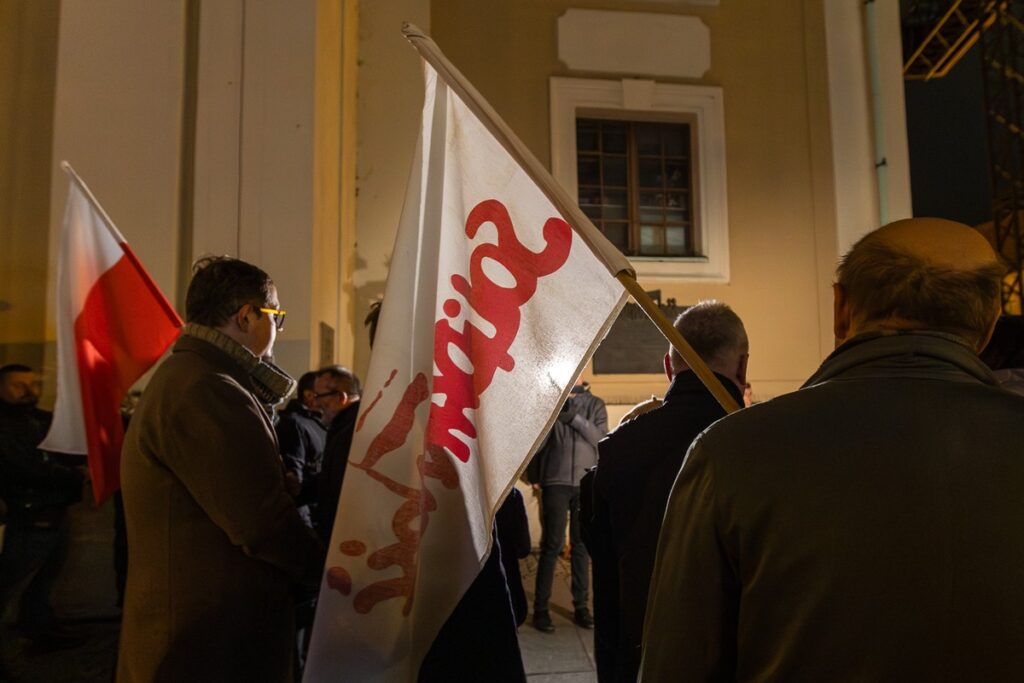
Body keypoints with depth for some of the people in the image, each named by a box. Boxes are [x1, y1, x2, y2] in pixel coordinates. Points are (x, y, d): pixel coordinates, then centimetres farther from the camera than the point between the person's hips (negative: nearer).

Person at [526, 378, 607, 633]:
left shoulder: (595, 405, 8)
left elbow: (601, 439, -5)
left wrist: (574, 416, -15)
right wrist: (534, 477, -4)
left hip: (587, 482, 2)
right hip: (556, 482, -2)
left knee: (582, 545, 6)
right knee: (553, 545, -4)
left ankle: (581, 606, 16)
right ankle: (541, 608, 3)